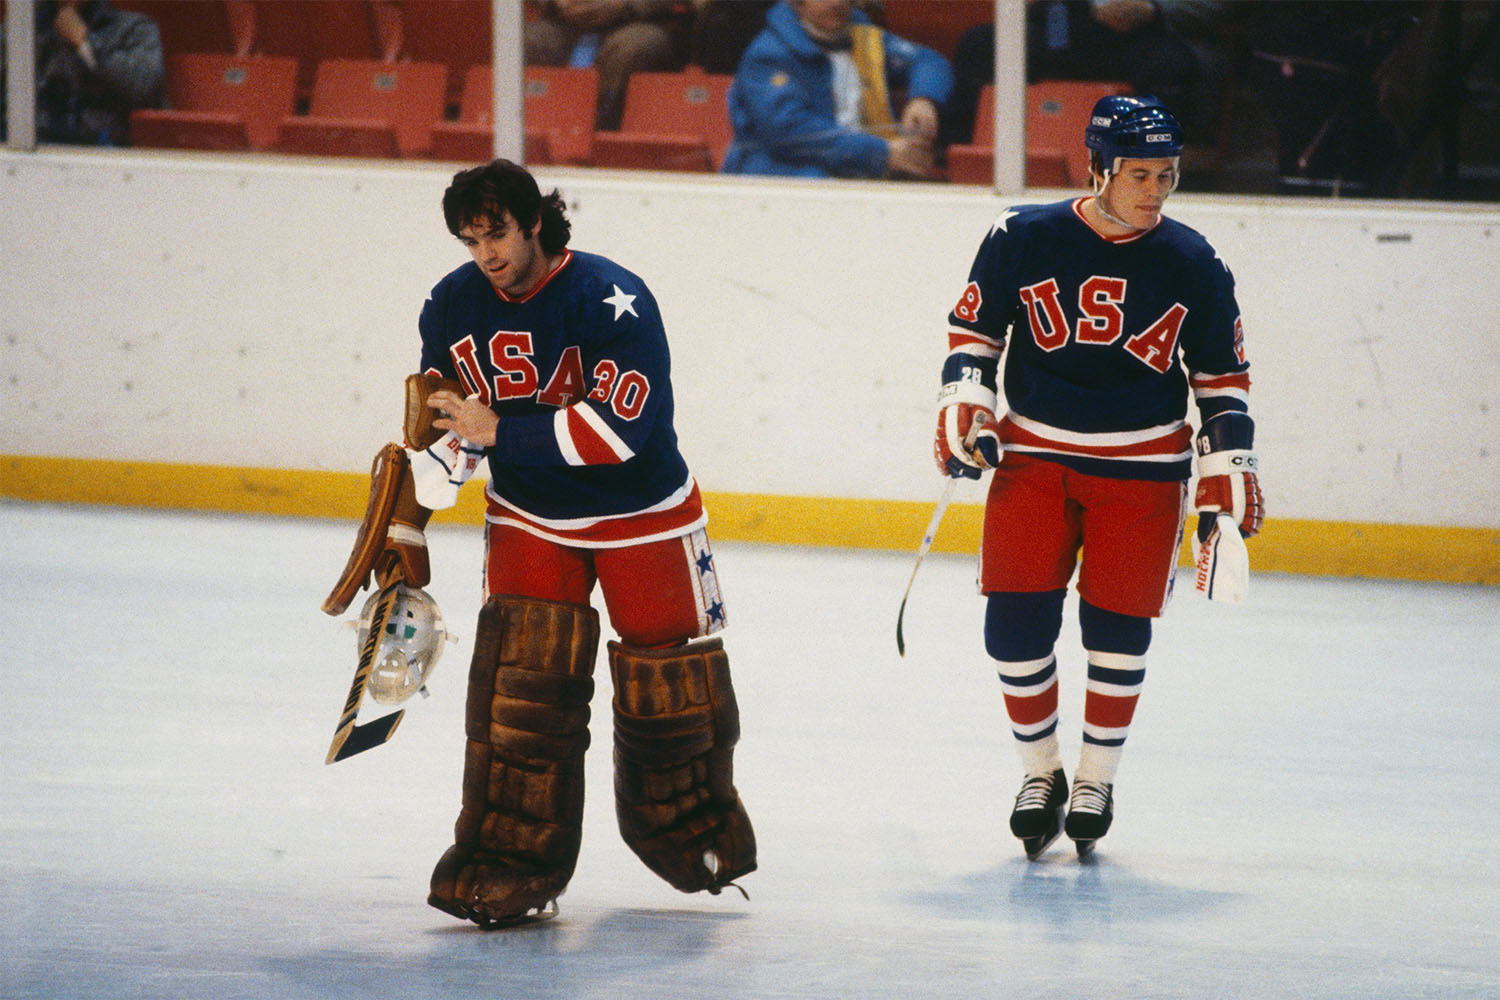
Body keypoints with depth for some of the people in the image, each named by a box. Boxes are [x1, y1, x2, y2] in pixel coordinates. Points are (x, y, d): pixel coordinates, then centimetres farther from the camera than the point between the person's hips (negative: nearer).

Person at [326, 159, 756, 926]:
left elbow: (619, 427, -32)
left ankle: (696, 835, 30)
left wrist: (499, 431, -32)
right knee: (518, 679, -11)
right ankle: (510, 864, -8)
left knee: (668, 681, 5)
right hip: (529, 517, 3)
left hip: (644, 516, -3)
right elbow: (442, 424, 7)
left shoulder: (613, 302, -25)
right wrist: (408, 518, -2)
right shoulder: (452, 307, -7)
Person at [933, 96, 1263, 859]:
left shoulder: (1193, 266, -3)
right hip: (1033, 456, 0)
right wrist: (963, 406, -7)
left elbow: (1222, 378, 6)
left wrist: (1228, 468, 0)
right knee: (1015, 623, -6)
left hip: (1143, 468, 0)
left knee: (1117, 628, -2)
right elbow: (973, 330, 5)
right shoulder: (1022, 239, -7)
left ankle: (1096, 778, 17)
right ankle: (1039, 771, 14)